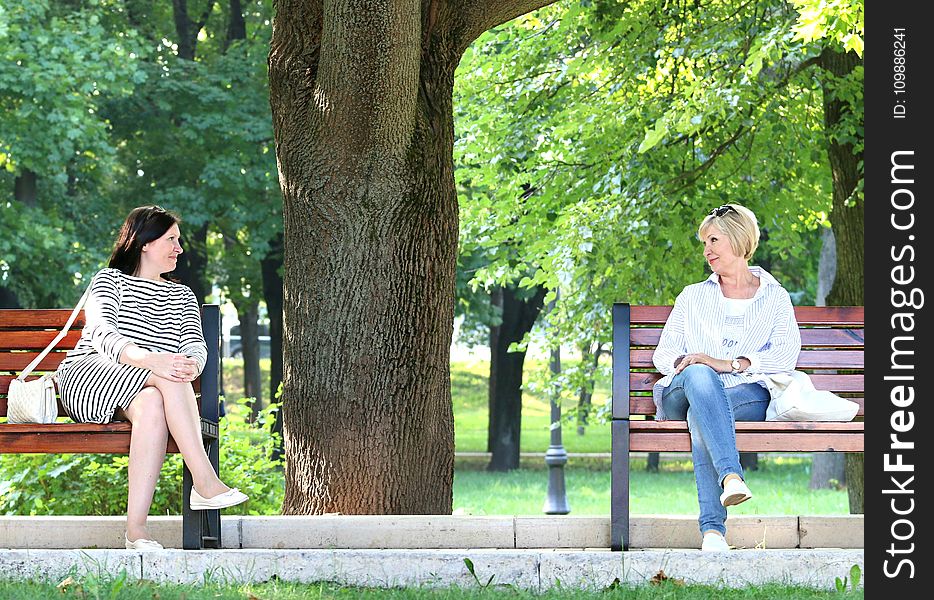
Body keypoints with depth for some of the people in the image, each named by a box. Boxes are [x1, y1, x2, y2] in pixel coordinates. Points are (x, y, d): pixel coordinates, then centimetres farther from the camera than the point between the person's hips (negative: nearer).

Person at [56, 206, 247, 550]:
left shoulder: (182, 296, 26)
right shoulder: (109, 279, 9)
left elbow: (195, 345, 7)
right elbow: (101, 333, -12)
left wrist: (191, 367, -21)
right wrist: (149, 360, -32)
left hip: (148, 389, 3)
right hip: (86, 379, -3)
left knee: (152, 404, -37)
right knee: (165, 377, -34)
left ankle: (136, 527, -47)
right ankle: (204, 482, -44)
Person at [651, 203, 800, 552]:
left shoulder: (775, 298, 20)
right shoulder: (693, 297, 28)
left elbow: (786, 356, 2)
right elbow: (663, 353, 20)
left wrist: (729, 364, -13)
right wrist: (683, 363, -7)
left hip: (746, 395, -1)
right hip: (682, 394, 1)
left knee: (701, 417, -40)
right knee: (698, 376, -39)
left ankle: (712, 527, -54)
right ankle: (731, 476, -59)